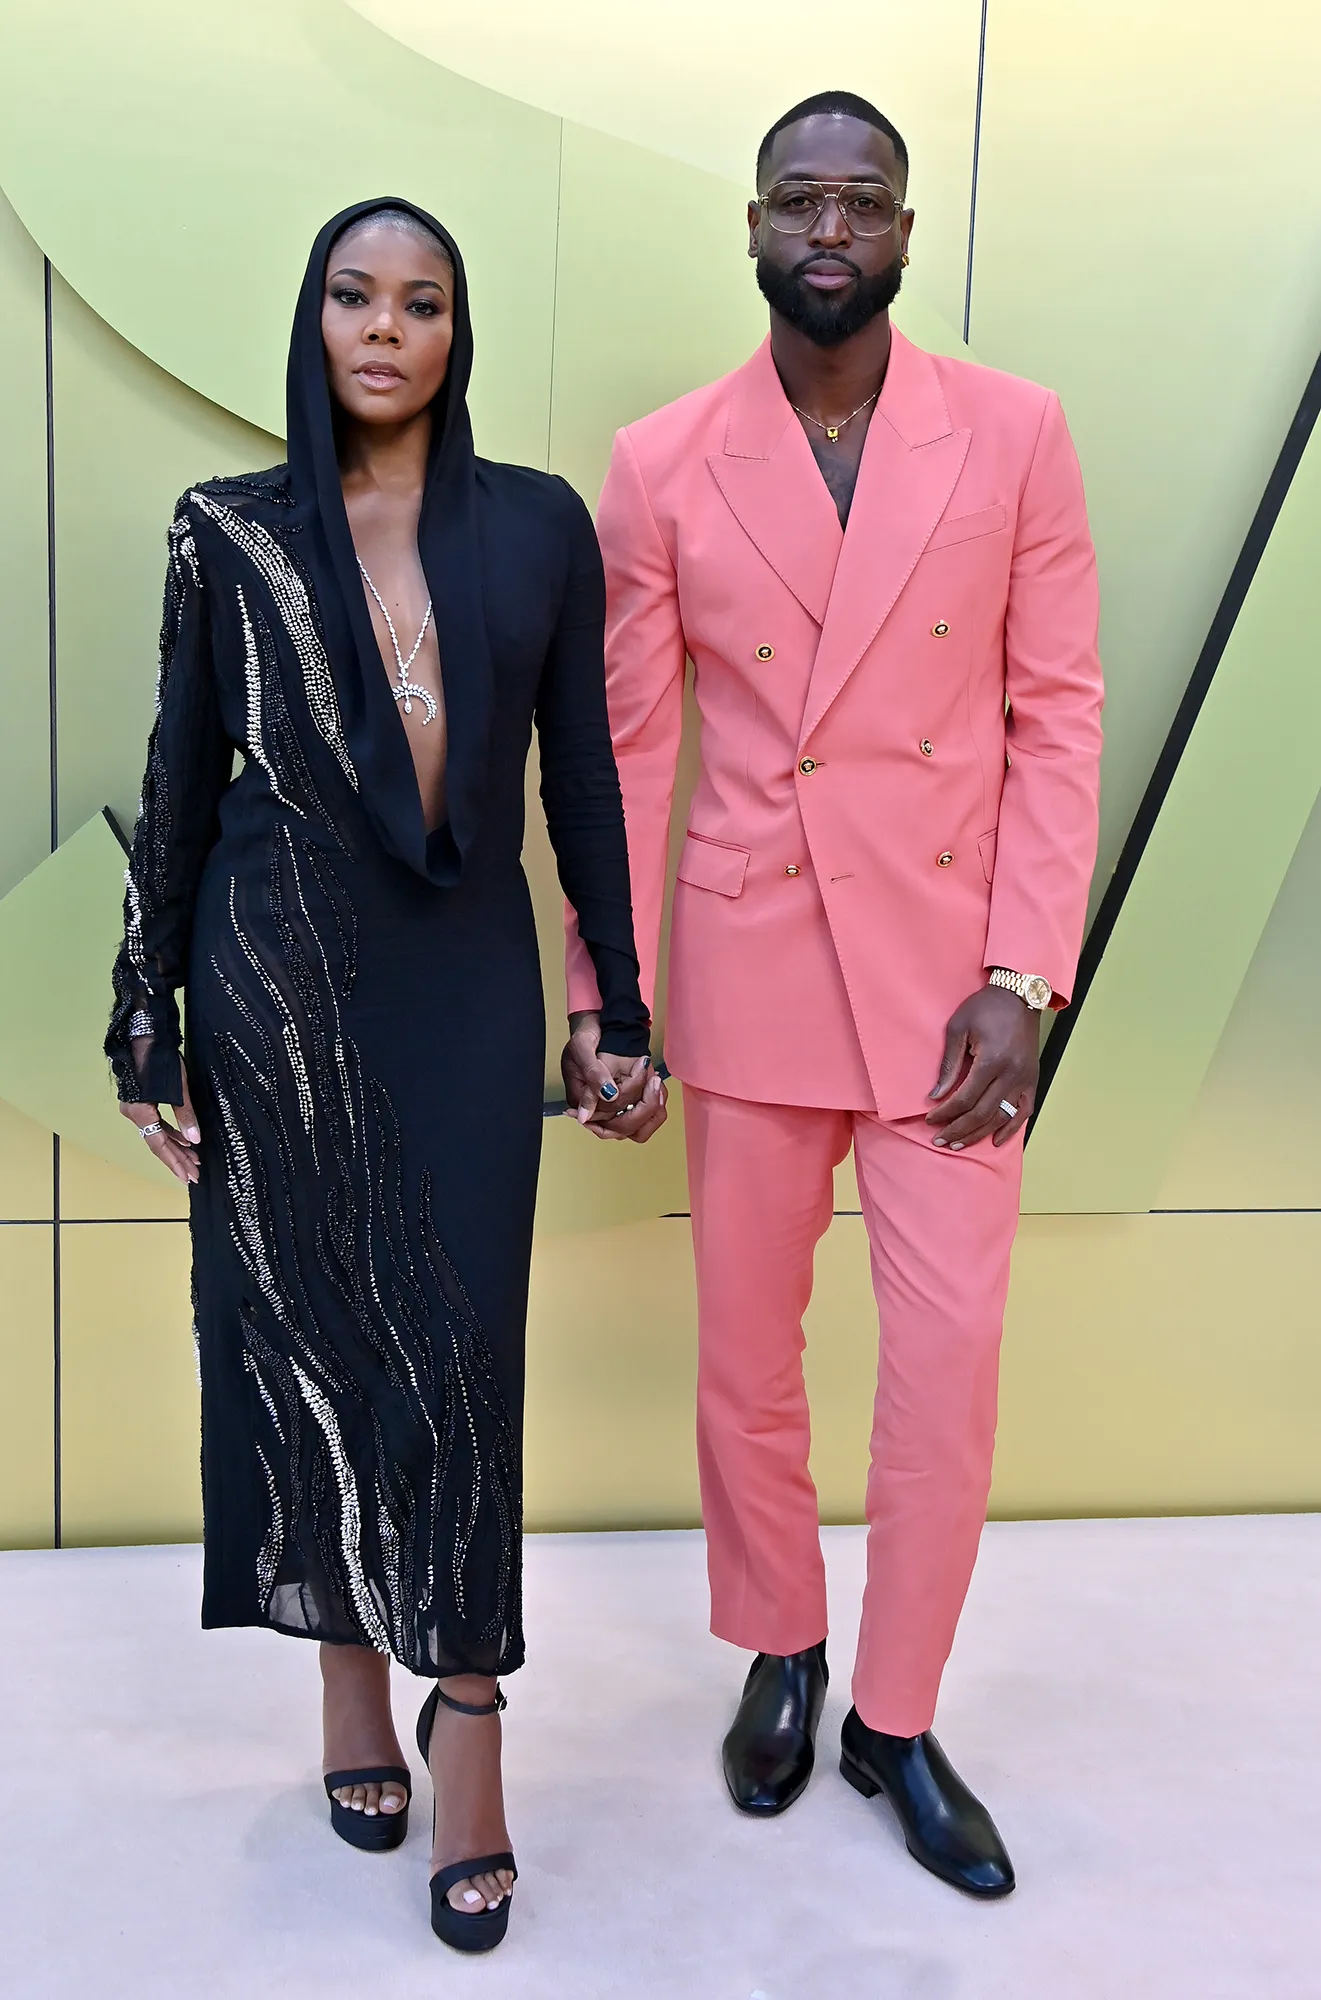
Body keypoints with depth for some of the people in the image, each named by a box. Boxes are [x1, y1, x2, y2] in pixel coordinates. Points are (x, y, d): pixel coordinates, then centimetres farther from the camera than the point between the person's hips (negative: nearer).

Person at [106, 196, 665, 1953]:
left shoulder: (537, 526, 4)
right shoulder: (232, 533, 3)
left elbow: (583, 779, 5)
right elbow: (180, 786, 5)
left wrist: (622, 1008, 3)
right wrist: (148, 1026, 3)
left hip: (469, 983, 0)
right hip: (279, 982, 1)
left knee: (462, 1340, -3)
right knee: (303, 1323, 7)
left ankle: (466, 1724, 11)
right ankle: (355, 1688, 26)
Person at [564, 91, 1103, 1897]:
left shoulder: (1014, 436, -1)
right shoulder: (664, 465, 0)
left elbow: (1059, 716, -1)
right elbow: (629, 745, 2)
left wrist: (1021, 981, -9)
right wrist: (606, 994, -1)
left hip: (952, 971, 0)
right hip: (752, 966, 1)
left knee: (949, 1360, 3)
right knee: (747, 1347, 12)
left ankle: (897, 1720, 25)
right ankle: (781, 1651, 38)